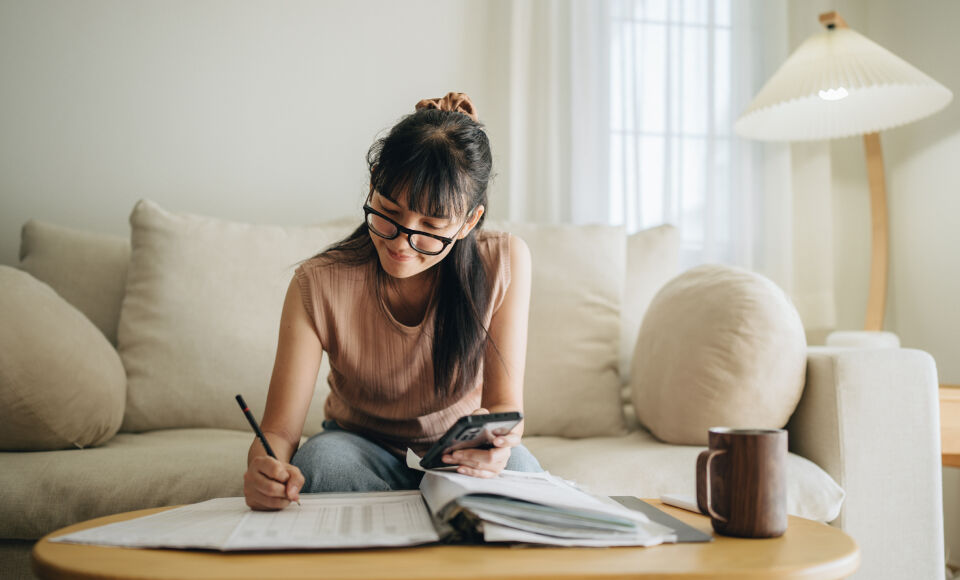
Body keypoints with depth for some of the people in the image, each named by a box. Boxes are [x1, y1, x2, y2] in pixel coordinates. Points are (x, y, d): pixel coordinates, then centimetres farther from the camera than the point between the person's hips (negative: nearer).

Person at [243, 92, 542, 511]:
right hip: (361, 449, 0)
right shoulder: (318, 286, -21)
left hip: (461, 459, 0)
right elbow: (279, 431, -20)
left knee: (515, 464, -33)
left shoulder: (505, 263, -18)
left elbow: (506, 404, -13)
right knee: (322, 456, -34)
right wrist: (265, 468, -45)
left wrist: (494, 437, -39)